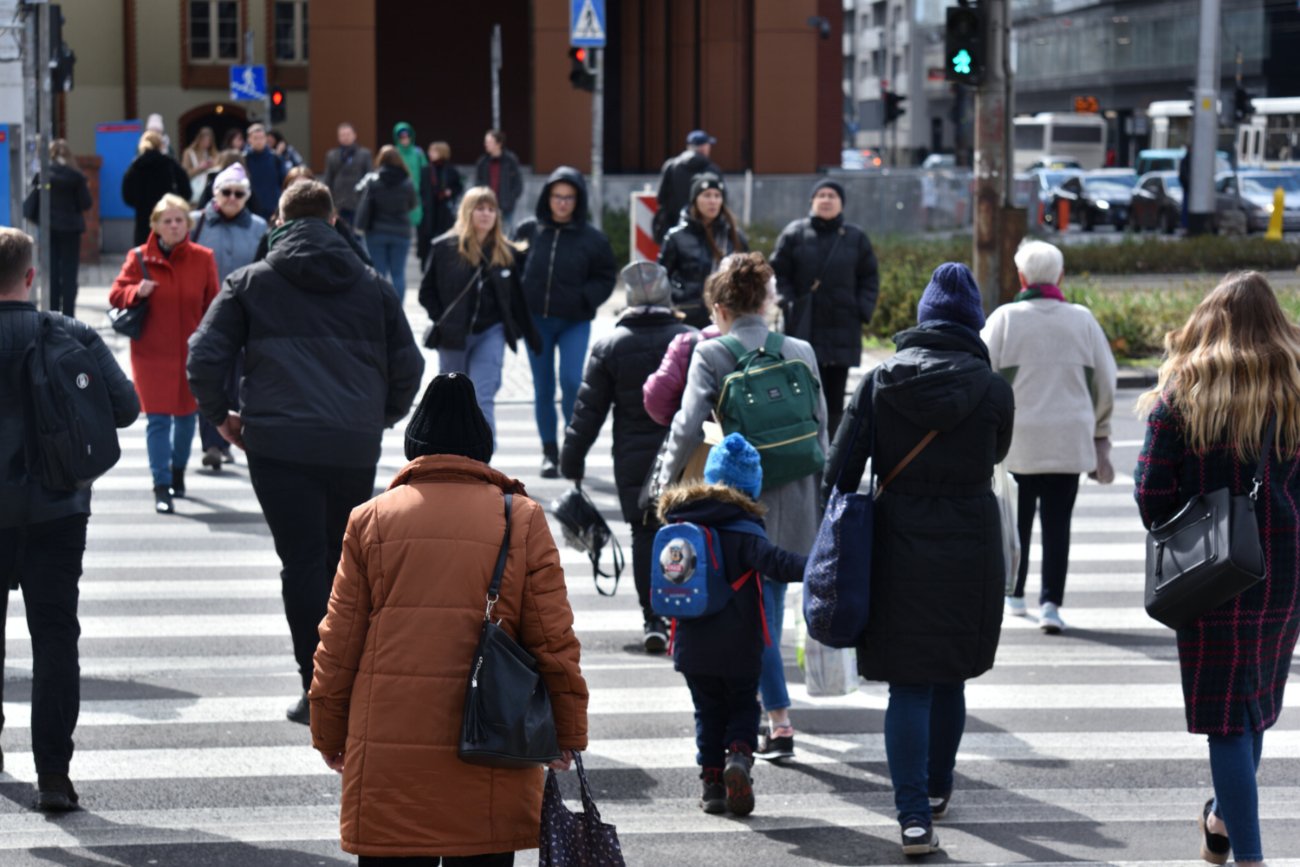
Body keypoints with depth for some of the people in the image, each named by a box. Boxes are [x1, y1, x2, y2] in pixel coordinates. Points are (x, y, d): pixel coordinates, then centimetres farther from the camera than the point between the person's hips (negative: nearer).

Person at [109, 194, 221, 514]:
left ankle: (178, 471, 38)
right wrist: (138, 292, -20)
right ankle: (161, 487, -5)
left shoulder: (203, 259, -1)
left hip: (191, 352, 2)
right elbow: (116, 295, 1)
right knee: (158, 418, -6)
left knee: (186, 414, 16)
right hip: (151, 352, -2)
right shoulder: (139, 258, -3)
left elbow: (213, 306, 3)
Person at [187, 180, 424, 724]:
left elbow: (204, 355, -1)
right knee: (346, 559, 16)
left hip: (278, 442, -2)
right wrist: (382, 417, 27)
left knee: (302, 561, -1)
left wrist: (219, 414, 14)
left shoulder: (250, 283, 6)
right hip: (356, 447, 2)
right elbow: (408, 366, 12)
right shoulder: (372, 287, 13)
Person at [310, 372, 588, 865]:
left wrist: (329, 734, 16)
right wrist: (568, 732, 10)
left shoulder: (371, 519, 4)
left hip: (388, 756, 0)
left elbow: (339, 643, 6)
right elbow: (553, 639, 1)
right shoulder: (522, 519, 2)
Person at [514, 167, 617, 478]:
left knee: (572, 382, -14)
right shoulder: (529, 230, 0)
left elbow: (606, 278, 4)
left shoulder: (592, 238, -3)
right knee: (543, 387, 7)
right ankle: (549, 451, 19)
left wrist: (585, 298, -12)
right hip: (536, 320, 2)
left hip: (575, 322, -2)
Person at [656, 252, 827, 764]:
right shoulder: (801, 352, 5)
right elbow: (820, 428, 8)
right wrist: (817, 491, 17)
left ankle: (779, 723, 0)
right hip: (794, 502, 4)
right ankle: (756, 702, 27)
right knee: (770, 602, 16)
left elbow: (689, 426, -14)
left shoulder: (711, 355, -7)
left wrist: (668, 480, 0)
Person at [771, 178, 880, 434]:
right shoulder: (795, 233, 3)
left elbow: (870, 278, 12)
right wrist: (788, 305, -7)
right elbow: (779, 273, 5)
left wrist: (863, 309, -1)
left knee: (836, 394, 6)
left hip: (843, 329, 2)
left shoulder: (856, 238, 9)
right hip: (805, 327, -2)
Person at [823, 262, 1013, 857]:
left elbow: (840, 470, -3)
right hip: (969, 544, 0)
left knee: (909, 684, 3)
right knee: (950, 677, 18)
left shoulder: (880, 382, -3)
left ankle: (914, 816, -5)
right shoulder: (993, 390, -7)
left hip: (897, 543, 0)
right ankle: (937, 789, 35)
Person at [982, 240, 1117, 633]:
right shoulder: (1083, 320, 2)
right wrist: (1100, 436, 22)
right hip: (1070, 439, 1)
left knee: (1017, 516, 15)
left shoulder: (1005, 318, -5)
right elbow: (1104, 383, 9)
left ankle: (1014, 593, 27)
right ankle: (1051, 602, -7)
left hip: (1016, 439, -1)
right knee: (1058, 522, 2)